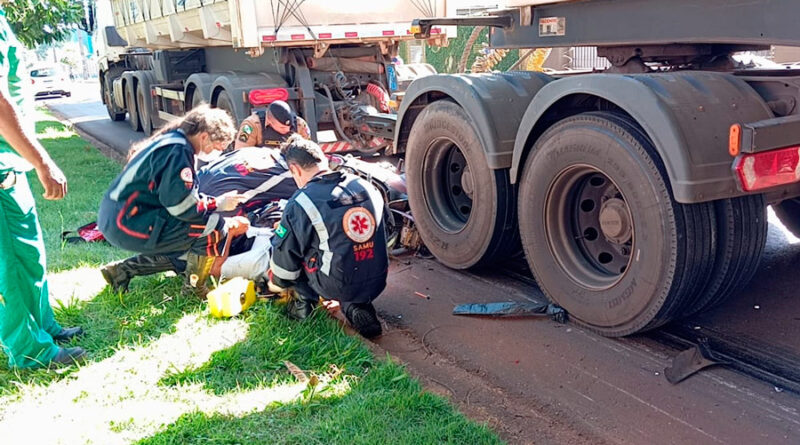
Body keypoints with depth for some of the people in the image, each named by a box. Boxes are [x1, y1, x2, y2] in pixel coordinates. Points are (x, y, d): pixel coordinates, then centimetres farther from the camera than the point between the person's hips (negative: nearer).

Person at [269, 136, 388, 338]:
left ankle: (306, 302, 14)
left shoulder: (300, 204, -11)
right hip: (377, 284, 4)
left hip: (337, 287, -4)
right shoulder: (367, 187, 4)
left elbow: (285, 253, -1)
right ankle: (357, 306, 15)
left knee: (279, 243, 12)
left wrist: (276, 281, 20)